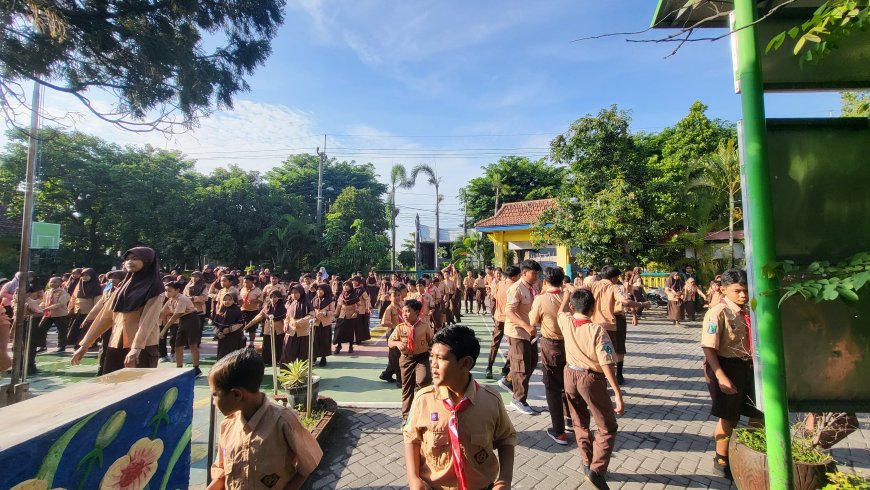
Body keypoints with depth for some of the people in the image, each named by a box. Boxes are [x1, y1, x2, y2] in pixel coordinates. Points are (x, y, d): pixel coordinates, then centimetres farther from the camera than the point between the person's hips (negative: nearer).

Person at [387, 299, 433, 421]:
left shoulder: (425, 326, -7)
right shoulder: (400, 327, -5)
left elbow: (432, 341, 7)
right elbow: (390, 342, -1)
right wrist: (397, 343, -21)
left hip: (422, 358, -2)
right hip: (406, 359, 2)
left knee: (424, 380, -26)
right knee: (407, 387, 10)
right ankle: (406, 416, 28)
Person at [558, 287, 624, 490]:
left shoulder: (566, 322, -8)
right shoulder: (597, 330, -21)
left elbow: (561, 311, 18)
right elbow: (606, 364, -23)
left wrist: (568, 293, 34)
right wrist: (618, 394, -16)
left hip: (570, 375, 5)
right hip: (591, 379, -5)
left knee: (580, 423, 21)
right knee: (607, 427, 11)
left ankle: (587, 462, 33)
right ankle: (596, 469, 2)